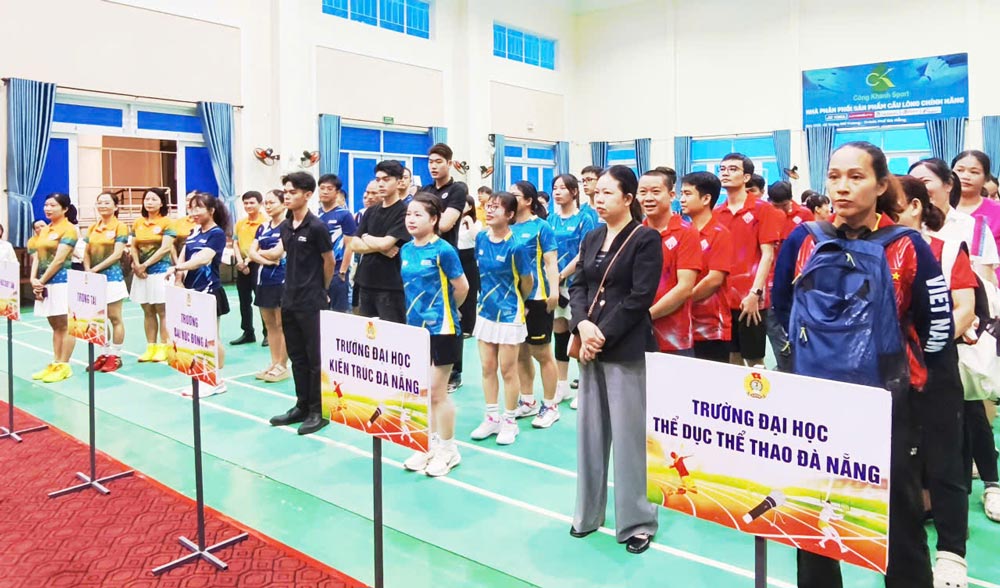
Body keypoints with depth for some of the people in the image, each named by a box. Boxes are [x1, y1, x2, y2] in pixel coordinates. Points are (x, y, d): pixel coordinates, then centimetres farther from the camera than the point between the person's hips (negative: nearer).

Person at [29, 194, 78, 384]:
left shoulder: (68, 229, -8)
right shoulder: (44, 230, 16)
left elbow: (59, 259, -14)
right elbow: (37, 256, 12)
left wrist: (42, 281, -11)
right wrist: (34, 279, -2)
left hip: (62, 280, -8)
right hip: (45, 282, 8)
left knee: (65, 325, -3)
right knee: (55, 326, 12)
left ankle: (64, 366, 1)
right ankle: (55, 364, 16)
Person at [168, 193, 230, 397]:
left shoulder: (217, 233, -10)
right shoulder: (195, 232, 11)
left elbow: (204, 258, -25)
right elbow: (182, 256, 4)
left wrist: (177, 268, -33)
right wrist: (179, 279, -12)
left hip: (209, 292, -7)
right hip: (192, 291, 7)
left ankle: (217, 381, 12)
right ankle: (203, 379, 20)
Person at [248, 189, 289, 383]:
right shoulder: (262, 228, 15)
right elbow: (251, 253, 6)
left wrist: (260, 252, 0)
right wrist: (266, 259, -11)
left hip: (282, 280, -7)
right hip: (263, 280, 7)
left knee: (282, 325, -3)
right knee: (269, 325, 10)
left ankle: (283, 366, 3)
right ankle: (274, 363, 17)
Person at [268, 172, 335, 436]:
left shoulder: (316, 226, -13)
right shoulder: (286, 225, 8)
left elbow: (329, 261, -4)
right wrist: (256, 253, 2)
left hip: (312, 303, -7)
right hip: (290, 300, 7)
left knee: (315, 358, 1)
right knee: (297, 356, 14)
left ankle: (318, 411, 10)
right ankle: (302, 406, 25)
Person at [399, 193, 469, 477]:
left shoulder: (443, 250, -14)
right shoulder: (406, 250, 6)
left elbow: (462, 287, -7)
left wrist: (445, 310, 6)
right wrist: (415, 313, 10)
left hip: (440, 329, -7)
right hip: (415, 328, 7)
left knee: (436, 392, 1)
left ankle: (448, 450, 19)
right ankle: (431, 446, 28)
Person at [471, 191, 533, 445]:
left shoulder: (515, 246, -19)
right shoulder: (480, 238, -2)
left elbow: (526, 282, -6)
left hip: (509, 314, -5)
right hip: (486, 311, 6)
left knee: (507, 370, 6)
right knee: (487, 368, 12)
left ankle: (510, 422, 21)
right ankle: (492, 418, 26)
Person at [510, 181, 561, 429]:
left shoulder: (541, 226, -6)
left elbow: (550, 261, -10)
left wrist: (554, 292, -20)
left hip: (536, 298, -6)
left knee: (542, 353, 4)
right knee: (520, 353, 13)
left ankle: (550, 406, 16)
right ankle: (527, 402, 28)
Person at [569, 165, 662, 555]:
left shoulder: (646, 239, -6)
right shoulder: (591, 239, 13)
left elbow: (640, 298, -13)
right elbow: (577, 286, 8)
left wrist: (603, 334, -15)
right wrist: (582, 325, -9)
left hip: (627, 348, -6)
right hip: (590, 344, 6)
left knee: (628, 434, 0)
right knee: (590, 430, 12)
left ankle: (637, 521, 14)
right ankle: (588, 512, 26)